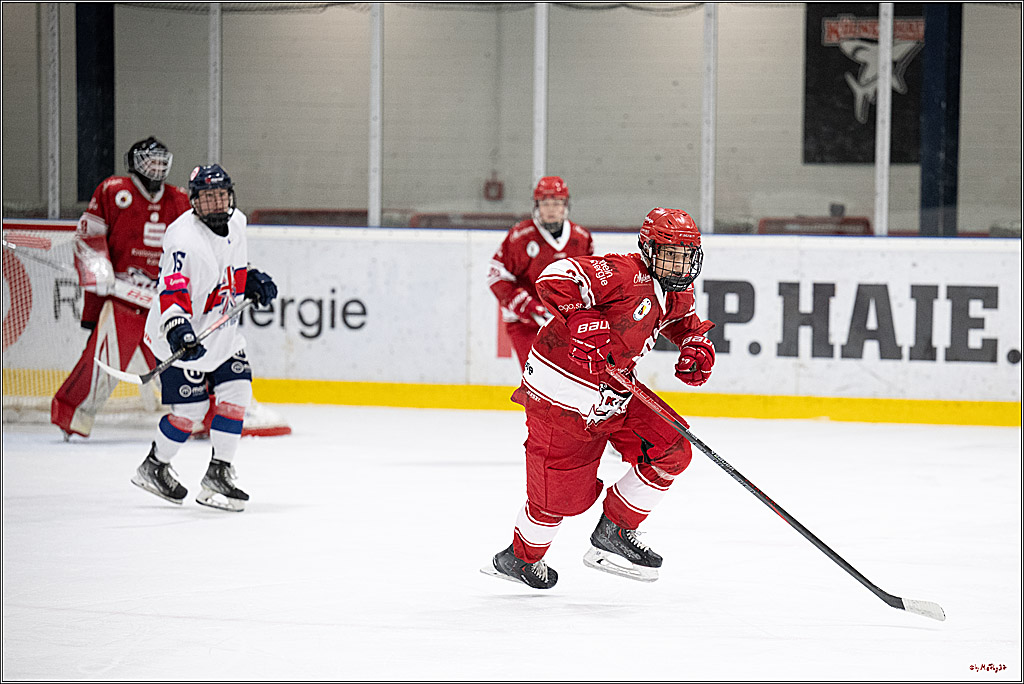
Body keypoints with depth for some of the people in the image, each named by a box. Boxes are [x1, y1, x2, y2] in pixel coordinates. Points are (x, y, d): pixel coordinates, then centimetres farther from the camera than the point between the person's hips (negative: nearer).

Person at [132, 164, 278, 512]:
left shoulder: (236, 223, 1)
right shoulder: (184, 239, -26)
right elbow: (173, 291, -36)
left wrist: (253, 281, 7)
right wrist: (178, 329, -51)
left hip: (222, 331, 8)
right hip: (184, 337, -8)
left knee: (237, 392, -1)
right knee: (189, 409, -5)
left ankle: (219, 476, 9)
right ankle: (153, 468, 20)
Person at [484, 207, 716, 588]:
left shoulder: (677, 294, 4)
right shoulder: (625, 275, -25)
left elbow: (685, 323, 27)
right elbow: (554, 279, -33)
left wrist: (696, 346, 6)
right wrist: (584, 321, -44)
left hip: (613, 389, 8)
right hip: (561, 392, -8)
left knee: (670, 451, -3)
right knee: (564, 493, 1)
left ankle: (613, 533, 11)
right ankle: (518, 558, 29)